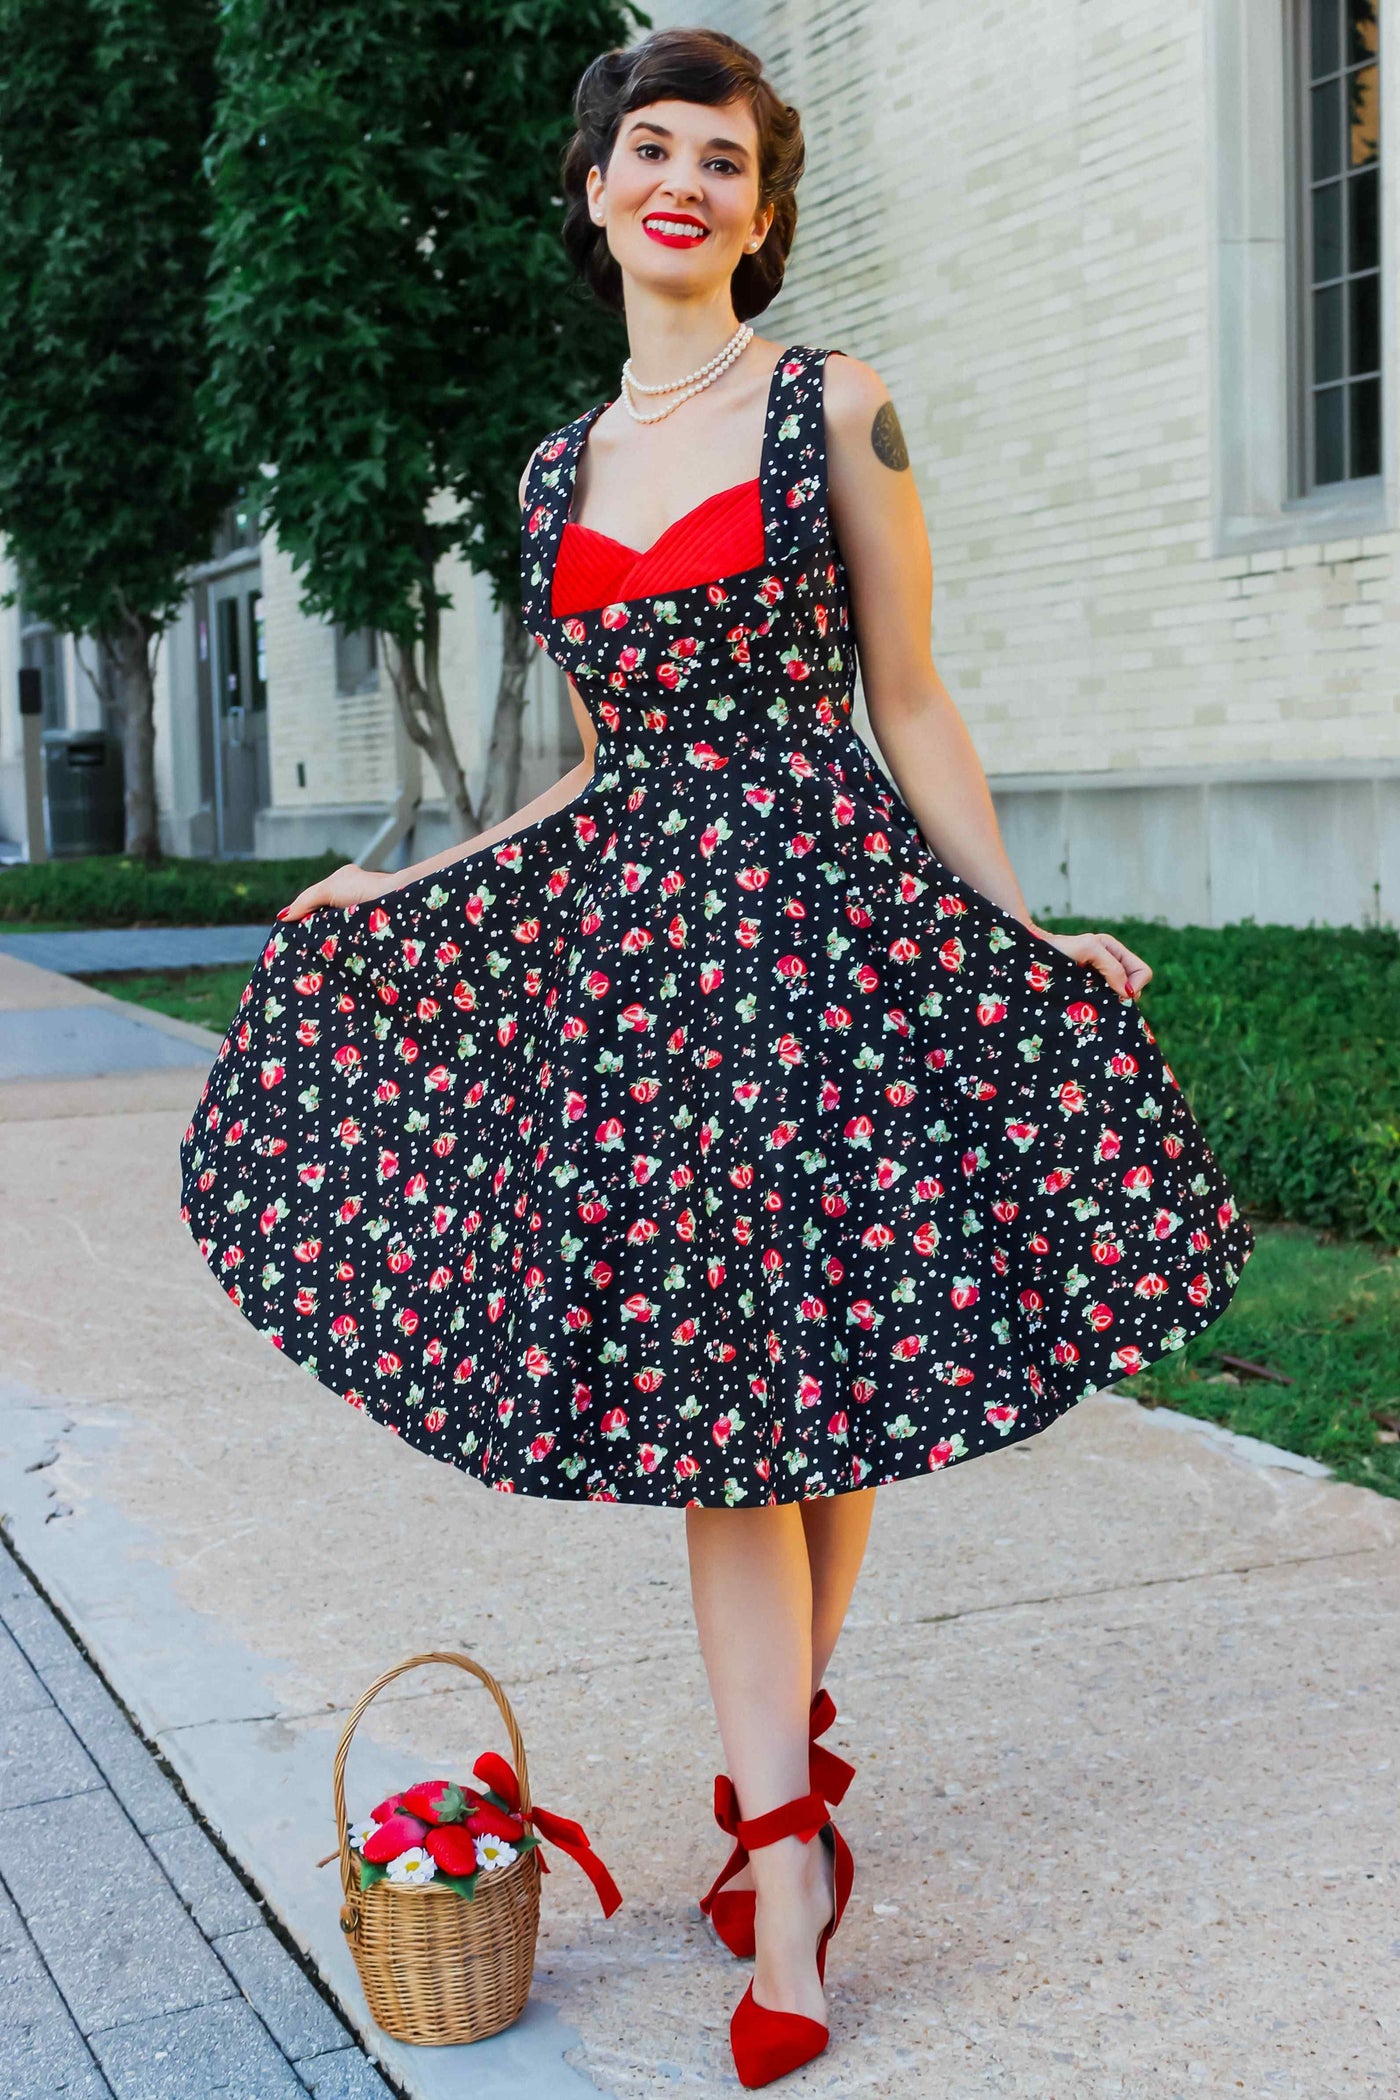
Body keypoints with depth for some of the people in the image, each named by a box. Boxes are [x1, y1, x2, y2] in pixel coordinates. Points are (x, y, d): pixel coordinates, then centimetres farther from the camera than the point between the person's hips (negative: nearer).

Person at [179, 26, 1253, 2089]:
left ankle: (783, 1763, 24)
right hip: (630, 930, 4)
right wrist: (398, 890, 20)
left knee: (808, 1365, 1)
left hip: (825, 905, -4)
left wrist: (1028, 929, -6)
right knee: (705, 1392, 2)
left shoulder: (835, 409, 3)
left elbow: (909, 713, 2)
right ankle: (789, 1854, 10)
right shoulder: (561, 469, 16)